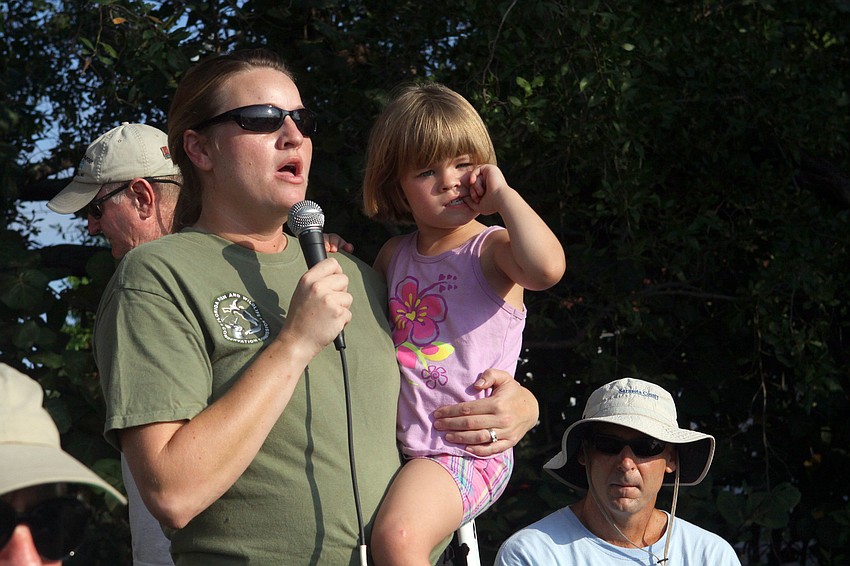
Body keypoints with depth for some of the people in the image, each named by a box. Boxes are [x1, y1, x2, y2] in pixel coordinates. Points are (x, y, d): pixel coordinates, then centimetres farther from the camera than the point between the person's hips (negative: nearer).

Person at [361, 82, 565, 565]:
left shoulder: (490, 250, -7)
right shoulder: (394, 255, 12)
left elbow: (548, 268, -32)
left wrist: (504, 195, -19)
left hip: (467, 450, -8)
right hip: (393, 447, 8)